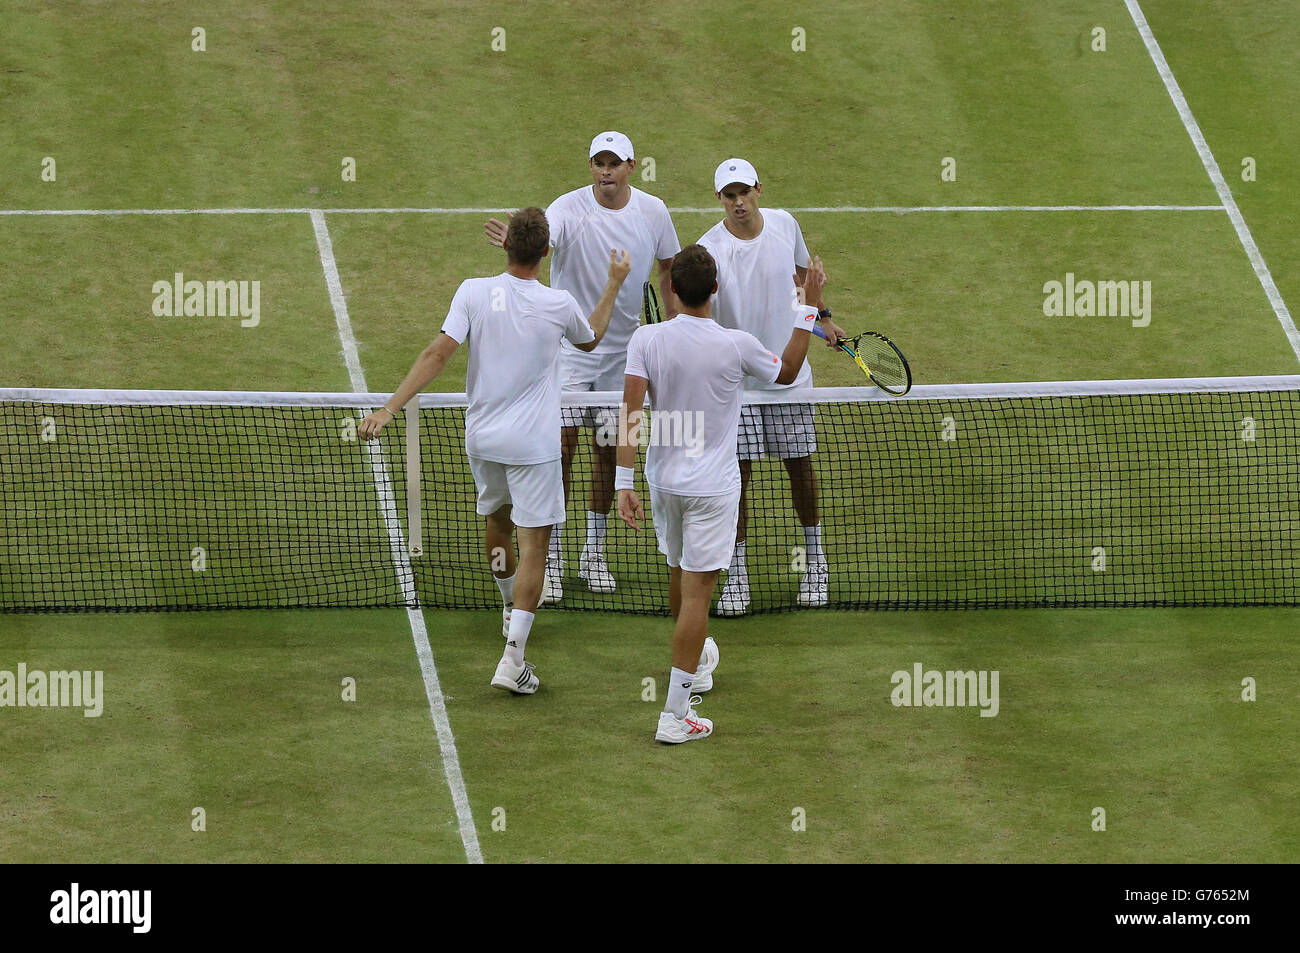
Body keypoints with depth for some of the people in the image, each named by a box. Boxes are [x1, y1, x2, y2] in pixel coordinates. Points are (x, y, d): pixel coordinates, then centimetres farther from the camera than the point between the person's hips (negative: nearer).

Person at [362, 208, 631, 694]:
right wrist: (614, 285, 25)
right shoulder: (559, 304, -10)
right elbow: (590, 340, 13)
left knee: (496, 520, 28)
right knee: (534, 546, -2)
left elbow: (437, 353, -17)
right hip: (533, 444, -3)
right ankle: (513, 659, -12)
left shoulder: (473, 292, -10)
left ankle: (510, 608, 51)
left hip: (482, 436, 3)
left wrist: (390, 407, -17)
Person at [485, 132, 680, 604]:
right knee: (561, 445, -9)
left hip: (623, 350, 4)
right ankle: (550, 557, -3)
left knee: (608, 450, 10)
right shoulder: (570, 208, -17)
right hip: (569, 347, -4)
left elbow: (668, 268, 12)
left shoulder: (653, 211, -3)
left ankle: (594, 552, 23)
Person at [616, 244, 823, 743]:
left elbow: (630, 415, -15)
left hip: (662, 479, 4)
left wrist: (624, 482, -12)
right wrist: (809, 308, 9)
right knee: (696, 592, -3)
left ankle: (695, 660, 49)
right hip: (712, 487, -4)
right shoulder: (736, 345, -16)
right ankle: (676, 713, -5)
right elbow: (787, 371, 5)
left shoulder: (646, 339, -11)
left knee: (680, 576, 25)